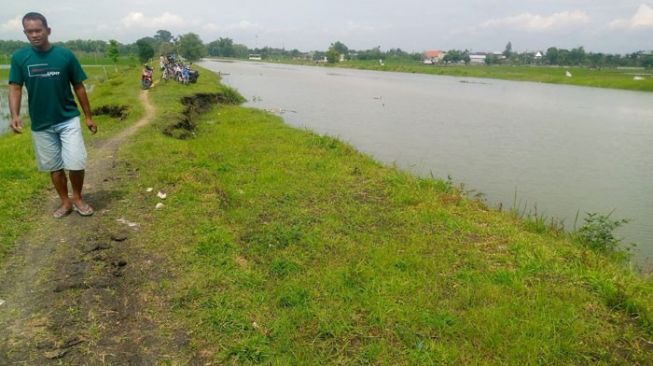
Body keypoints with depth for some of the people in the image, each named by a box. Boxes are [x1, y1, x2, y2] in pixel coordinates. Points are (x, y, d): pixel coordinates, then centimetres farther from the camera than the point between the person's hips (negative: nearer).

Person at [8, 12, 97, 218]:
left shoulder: (65, 55, -6)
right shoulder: (19, 58, -3)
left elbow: (79, 87, 1)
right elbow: (15, 88, -5)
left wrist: (89, 116, 3)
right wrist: (15, 115, -22)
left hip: (68, 120, -2)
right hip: (40, 124, 2)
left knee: (76, 164, -7)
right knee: (54, 167, 11)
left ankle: (78, 198, 17)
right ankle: (65, 202, 27)